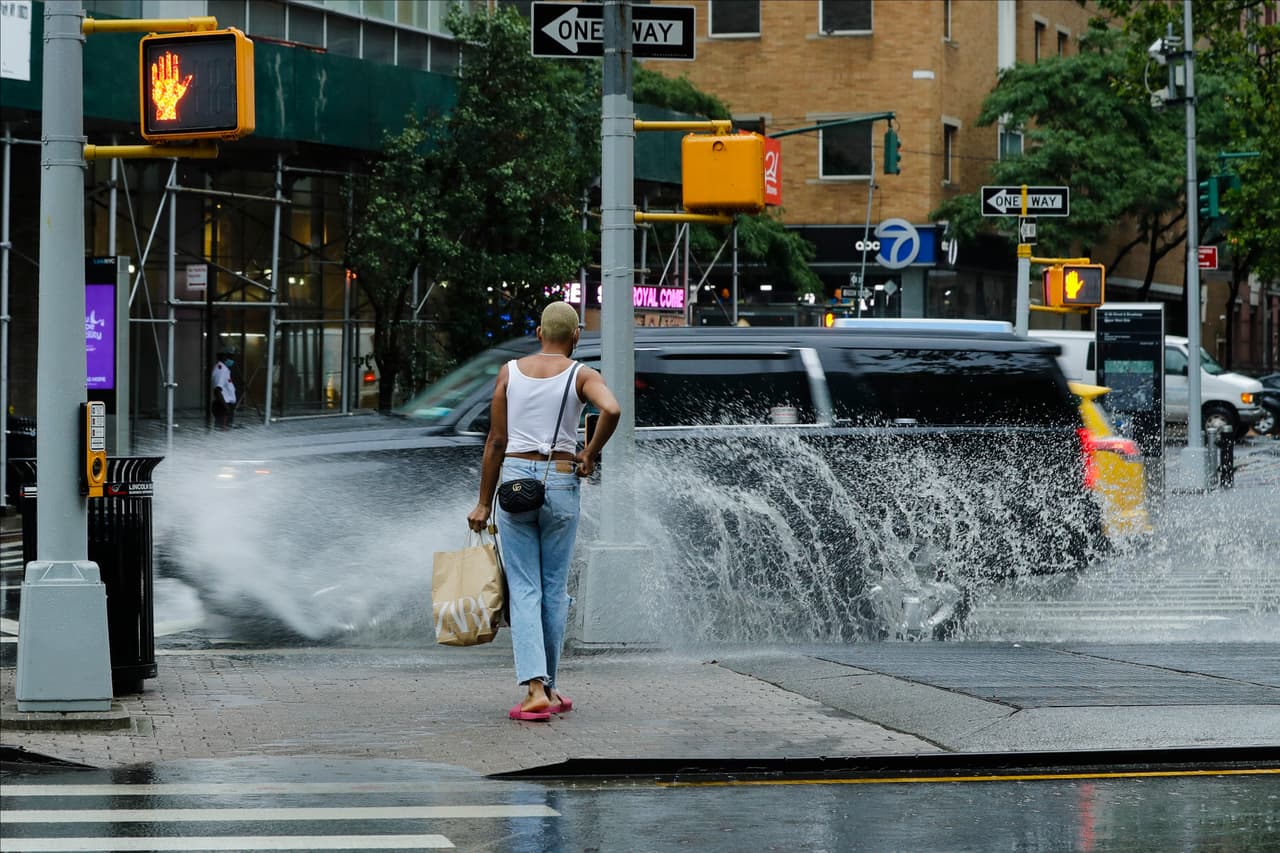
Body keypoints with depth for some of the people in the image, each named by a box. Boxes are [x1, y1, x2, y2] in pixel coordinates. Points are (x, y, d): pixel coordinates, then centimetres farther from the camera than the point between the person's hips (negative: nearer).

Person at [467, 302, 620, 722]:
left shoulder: (510, 372, 5)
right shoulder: (582, 376, -1)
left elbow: (496, 441, 4)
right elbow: (611, 410, -23)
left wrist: (484, 503, 9)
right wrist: (590, 454, -6)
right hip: (560, 483, -1)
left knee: (523, 590, -1)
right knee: (555, 588, 12)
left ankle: (535, 688, -15)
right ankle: (548, 687, 18)